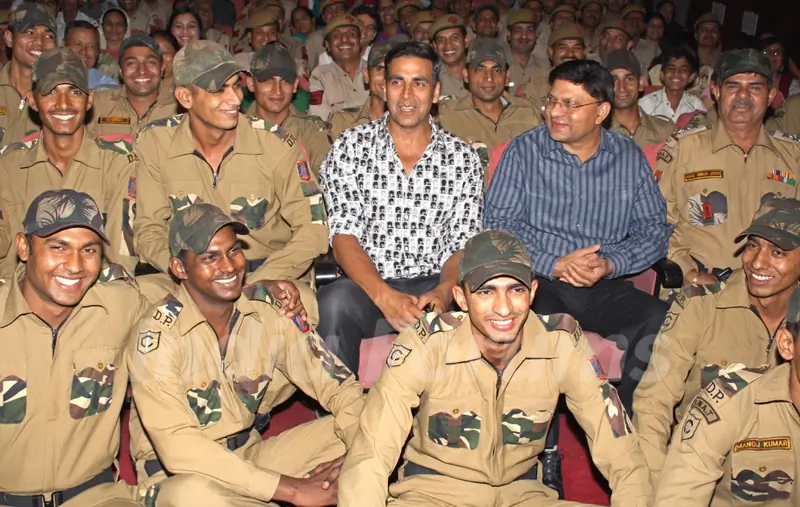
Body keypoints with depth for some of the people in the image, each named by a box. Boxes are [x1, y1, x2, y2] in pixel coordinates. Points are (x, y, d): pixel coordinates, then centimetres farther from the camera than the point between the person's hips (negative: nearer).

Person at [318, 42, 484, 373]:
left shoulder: (463, 159, 9)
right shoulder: (350, 148, 5)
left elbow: (463, 246, 5)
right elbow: (343, 237, -4)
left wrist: (444, 291, -19)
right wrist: (385, 296, -22)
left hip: (433, 287, 1)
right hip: (366, 285, -1)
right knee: (336, 302, -36)